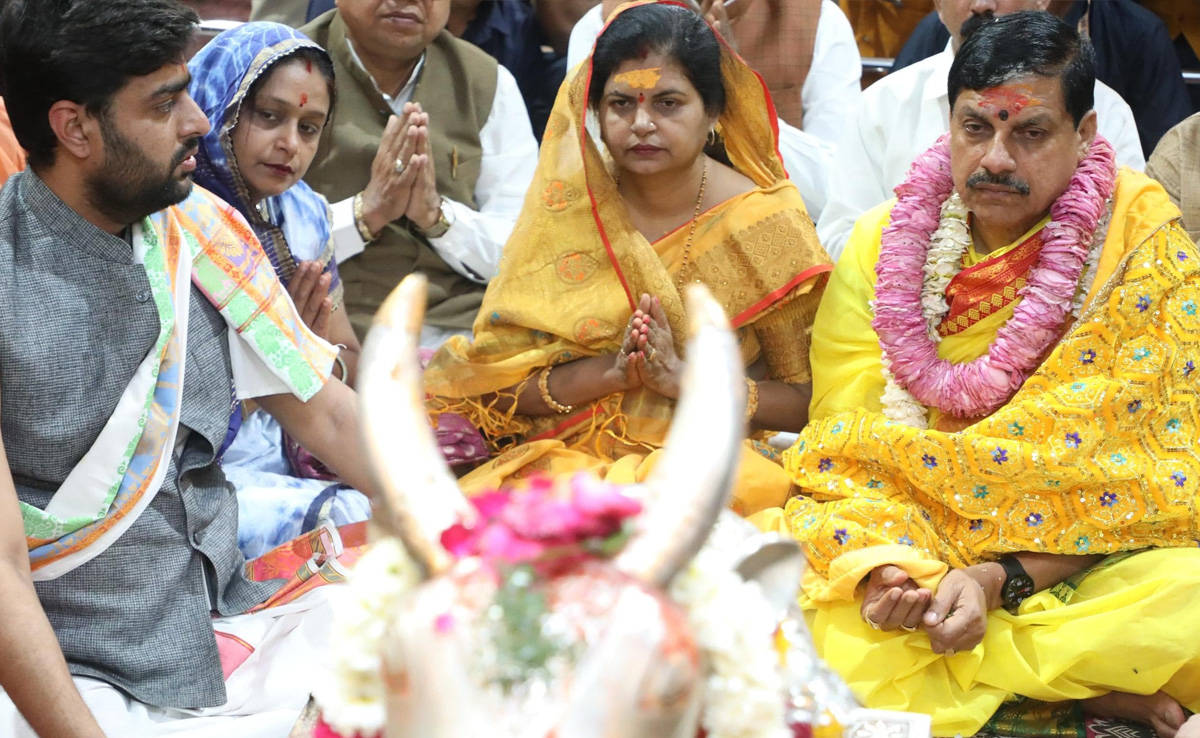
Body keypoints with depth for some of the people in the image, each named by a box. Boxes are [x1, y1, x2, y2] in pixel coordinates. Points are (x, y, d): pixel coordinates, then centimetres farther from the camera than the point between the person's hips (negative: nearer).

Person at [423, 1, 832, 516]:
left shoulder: (764, 223, -2)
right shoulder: (565, 207, 3)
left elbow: (806, 400, 0)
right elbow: (494, 384, 1)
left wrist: (686, 380, -15)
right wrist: (609, 373, -16)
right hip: (566, 454, 0)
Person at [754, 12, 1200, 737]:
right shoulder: (885, 240, 1)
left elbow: (1121, 473, -10)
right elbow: (846, 444, -2)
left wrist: (1000, 580, -23)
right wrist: (879, 560, -23)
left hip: (1078, 563, -4)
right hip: (894, 546, 4)